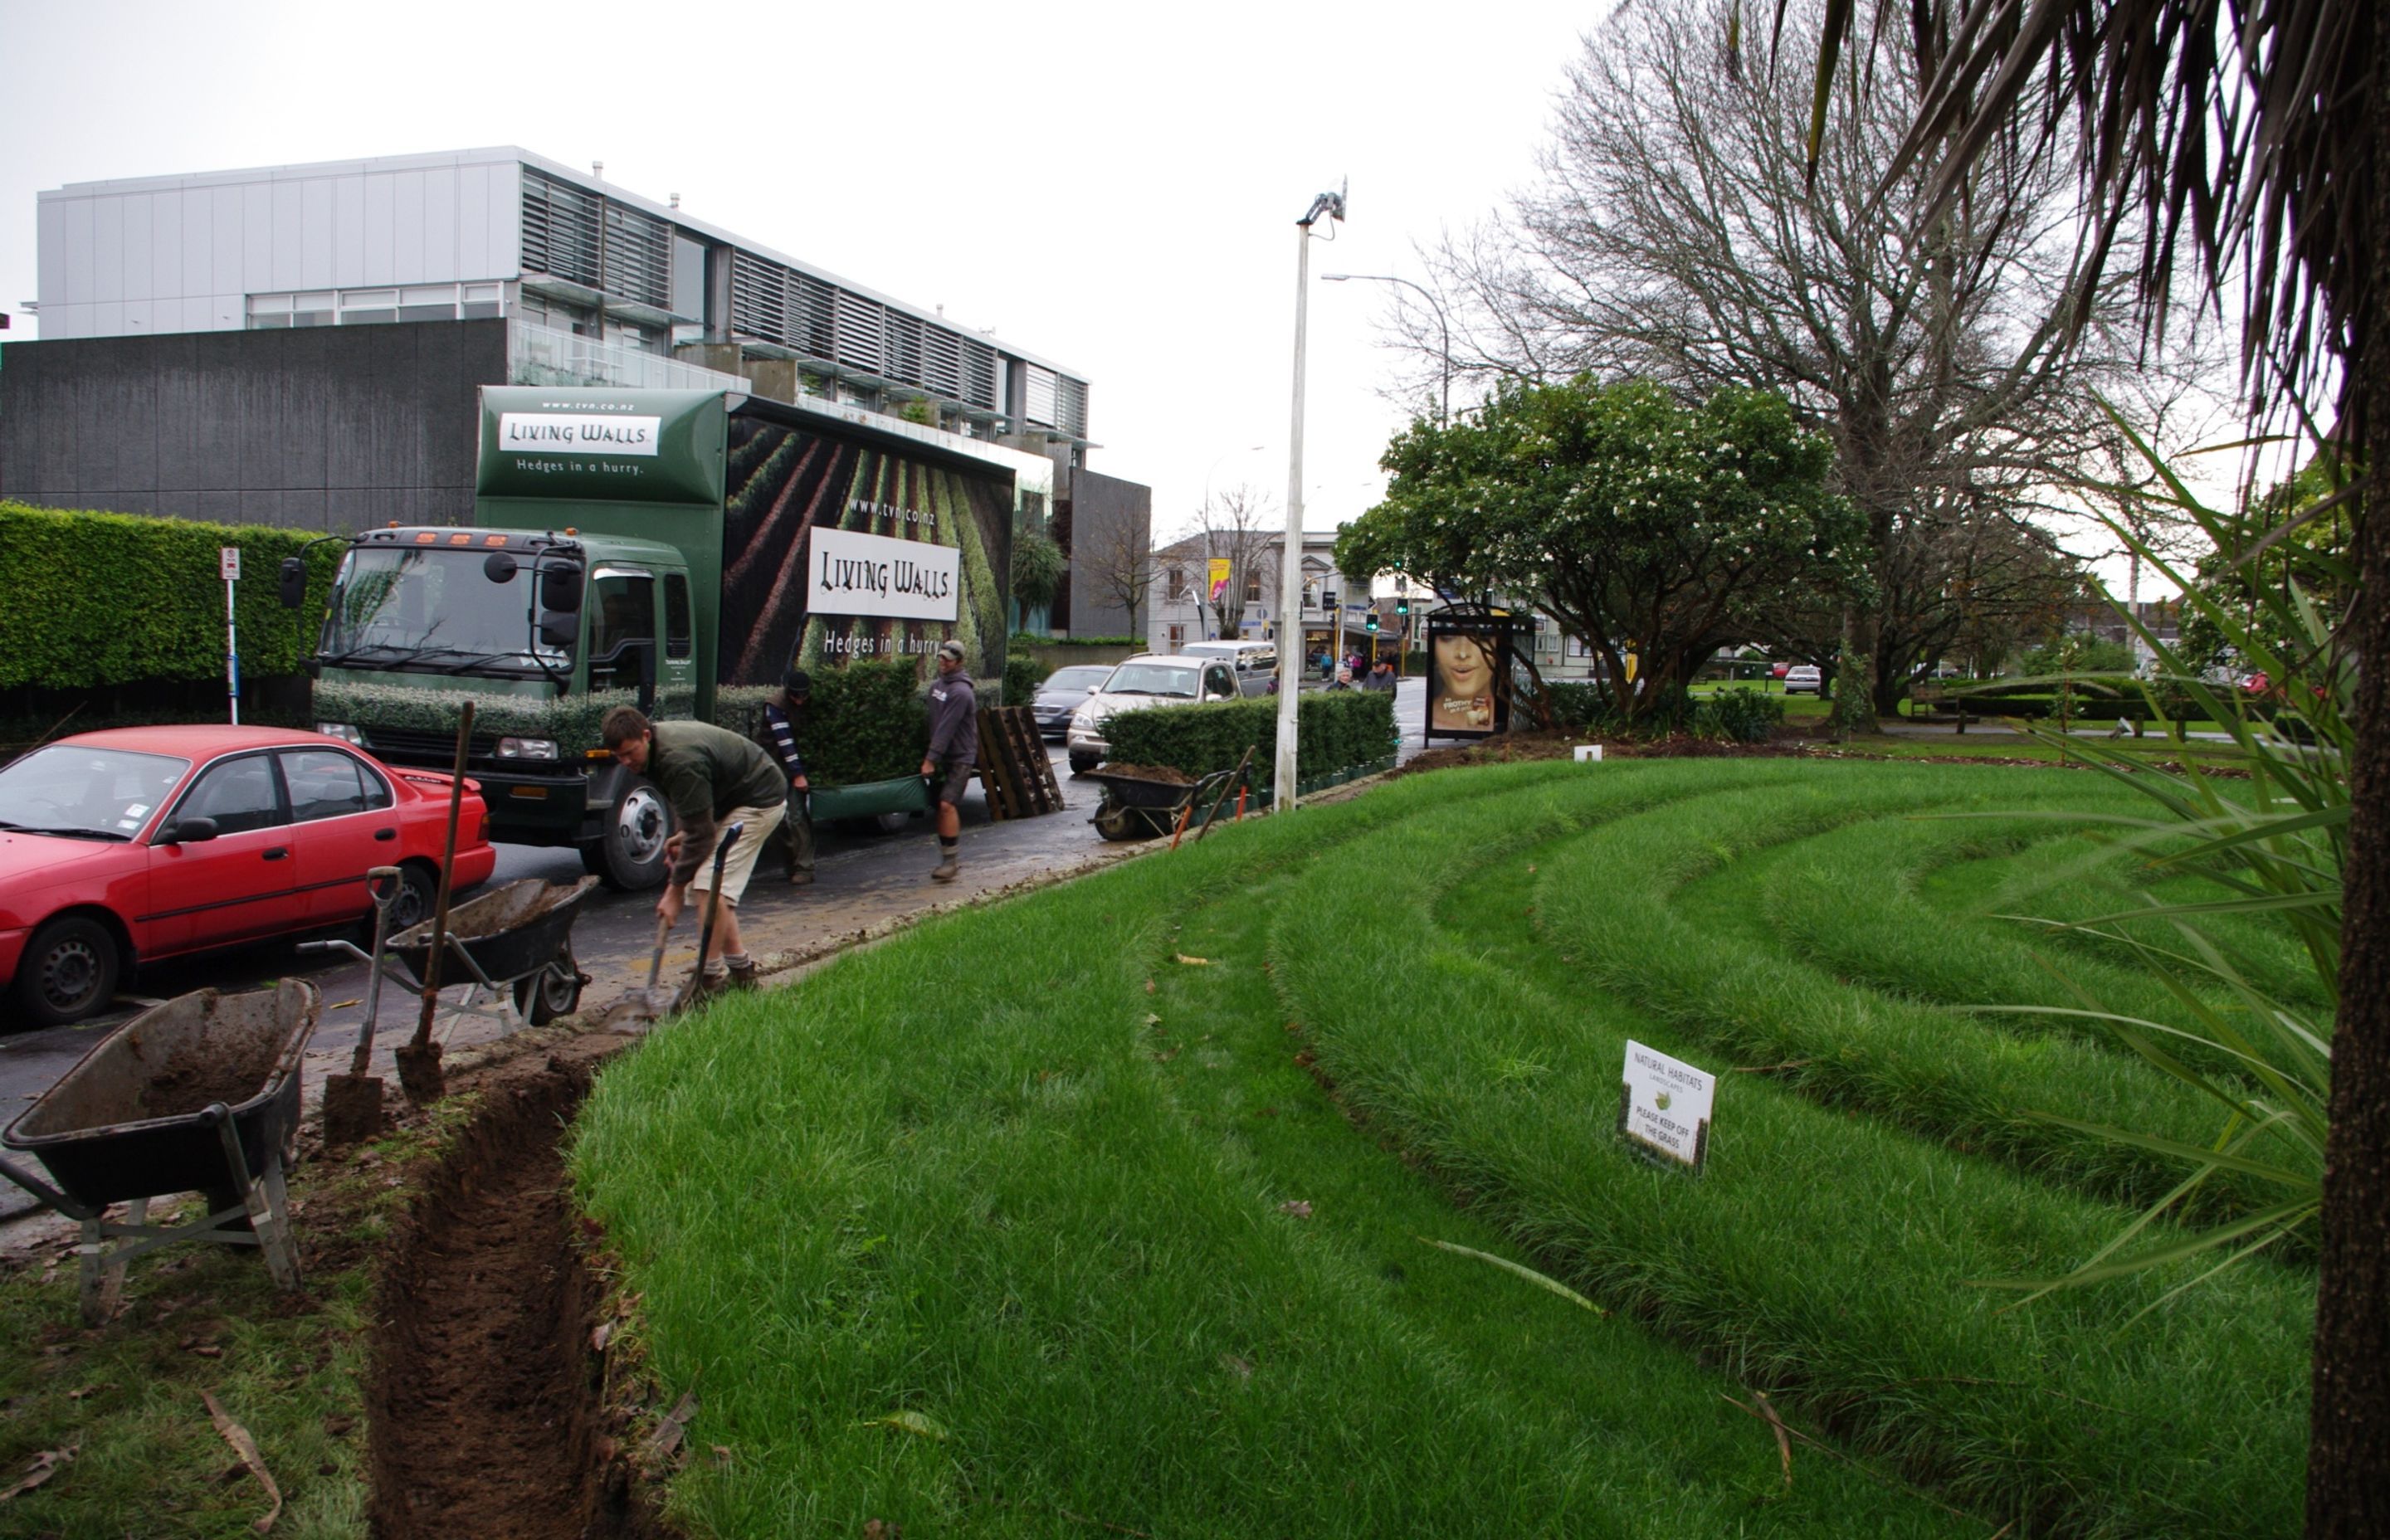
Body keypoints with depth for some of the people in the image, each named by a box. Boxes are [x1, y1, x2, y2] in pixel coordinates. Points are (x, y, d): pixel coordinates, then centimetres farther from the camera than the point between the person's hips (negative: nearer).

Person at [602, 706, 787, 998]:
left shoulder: (679, 761, -31)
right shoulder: (661, 745, -1)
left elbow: (700, 833, -27)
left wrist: (676, 889, -20)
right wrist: (682, 835, 1)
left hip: (759, 799, -10)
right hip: (733, 798, 11)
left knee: (709, 885, -18)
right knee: (716, 887, 9)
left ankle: (711, 977, -14)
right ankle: (740, 969, 15)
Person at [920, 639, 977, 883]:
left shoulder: (961, 692, -16)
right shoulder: (936, 685, 10)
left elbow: (947, 728, -20)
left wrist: (932, 759, -21)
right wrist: (930, 757, 14)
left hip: (960, 757, -8)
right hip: (942, 757, 8)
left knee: (946, 804, -18)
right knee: (942, 807, 8)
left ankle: (951, 860, -14)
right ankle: (952, 858, 17)